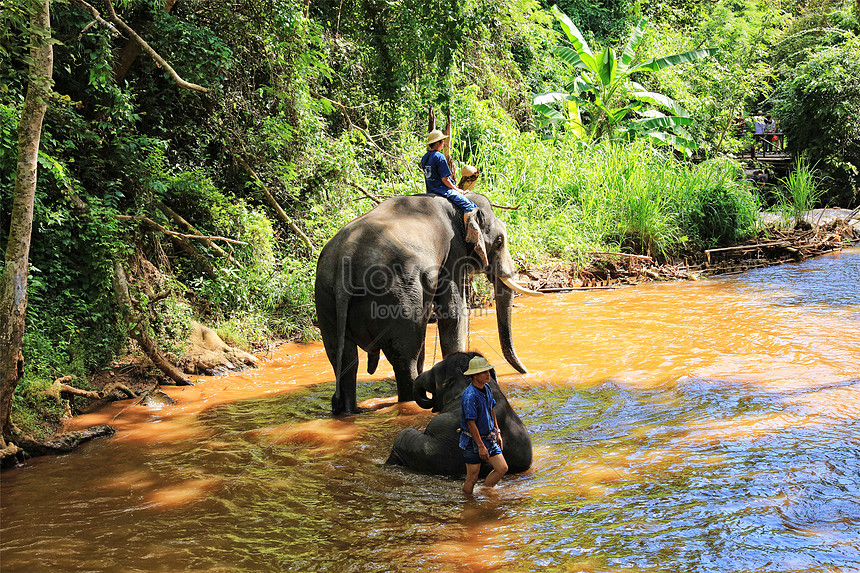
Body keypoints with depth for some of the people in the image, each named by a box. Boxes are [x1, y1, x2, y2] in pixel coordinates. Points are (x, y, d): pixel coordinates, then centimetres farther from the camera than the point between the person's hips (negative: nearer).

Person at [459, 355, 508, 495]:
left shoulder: (487, 389, 4)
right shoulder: (470, 396, -25)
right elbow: (471, 423, -24)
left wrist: (497, 433, 17)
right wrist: (481, 446, -21)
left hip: (488, 438, 8)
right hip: (472, 441, -8)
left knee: (502, 468, 3)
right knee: (472, 478, 2)